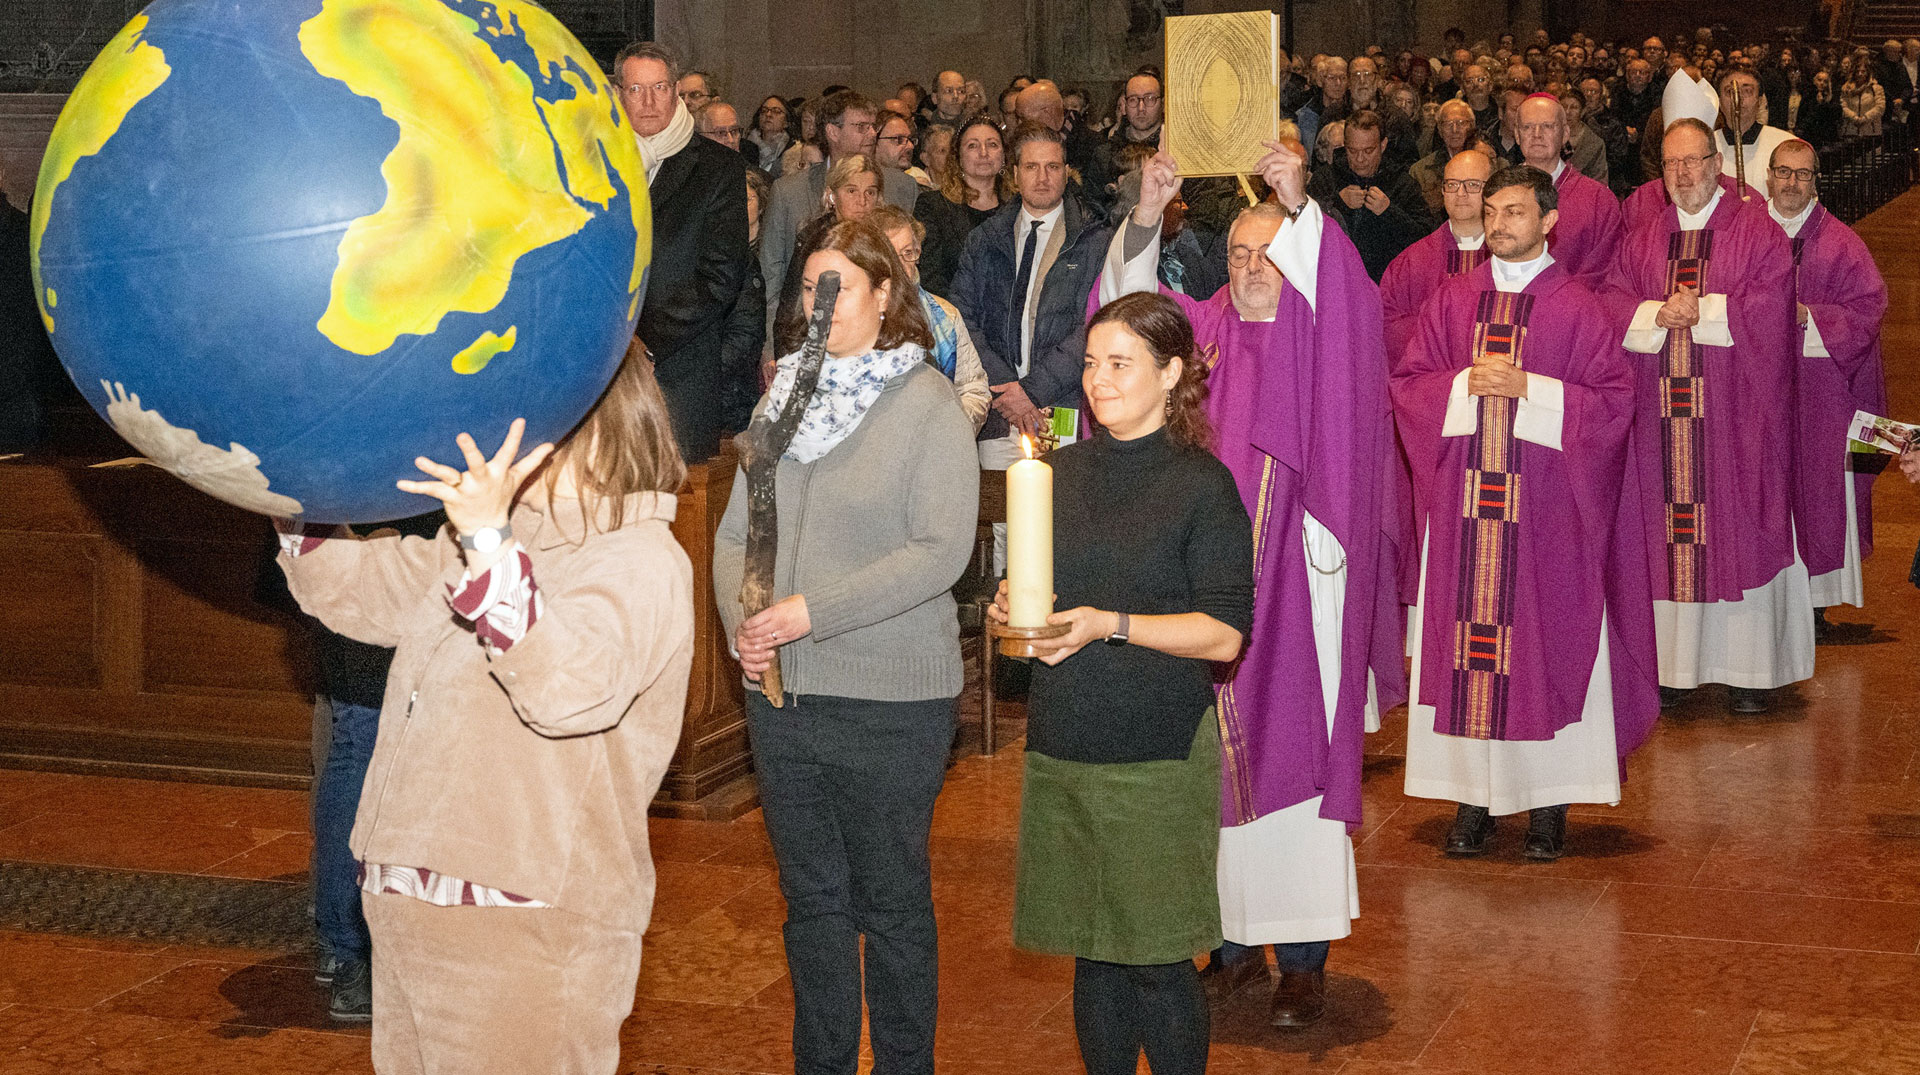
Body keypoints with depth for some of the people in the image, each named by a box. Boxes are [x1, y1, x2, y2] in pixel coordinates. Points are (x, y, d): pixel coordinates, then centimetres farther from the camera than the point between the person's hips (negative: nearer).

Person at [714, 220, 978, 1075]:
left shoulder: (928, 404, -7)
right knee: (810, 897, 14)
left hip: (890, 699, -5)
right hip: (782, 692, 5)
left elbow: (942, 550, -16)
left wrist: (813, 611, -19)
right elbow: (736, 530, 12)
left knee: (892, 902, 6)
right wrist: (741, 620, -7)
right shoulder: (787, 396, 10)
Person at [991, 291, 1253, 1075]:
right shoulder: (1060, 471, 11)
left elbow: (1224, 633, -10)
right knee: (1091, 950, 11)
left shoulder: (1201, 485, -5)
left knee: (1156, 959, -2)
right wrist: (1011, 611, -1)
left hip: (1157, 756, -5)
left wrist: (1110, 625, -19)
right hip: (1062, 746, 5)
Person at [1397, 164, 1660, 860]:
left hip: (1547, 512, -2)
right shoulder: (1452, 300, 9)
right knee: (1465, 641, 2)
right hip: (1463, 505, 3)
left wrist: (1526, 387, -14)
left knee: (1546, 642, 0)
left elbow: (1613, 400, -4)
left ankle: (1549, 803, 7)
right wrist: (1466, 384, -11)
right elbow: (1408, 385, 7)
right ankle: (1473, 795, 9)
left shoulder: (1578, 308, 1)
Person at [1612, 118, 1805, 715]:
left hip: (1735, 413, -3)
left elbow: (1770, 308, -9)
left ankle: (1749, 669, 4)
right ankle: (1673, 663, 8)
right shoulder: (1641, 238, 13)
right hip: (1663, 412, 3)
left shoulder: (1758, 232, 2)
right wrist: (1658, 315, -13)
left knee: (1738, 531, -1)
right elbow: (1614, 306, 4)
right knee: (1667, 534, 2)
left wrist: (1701, 310, -14)